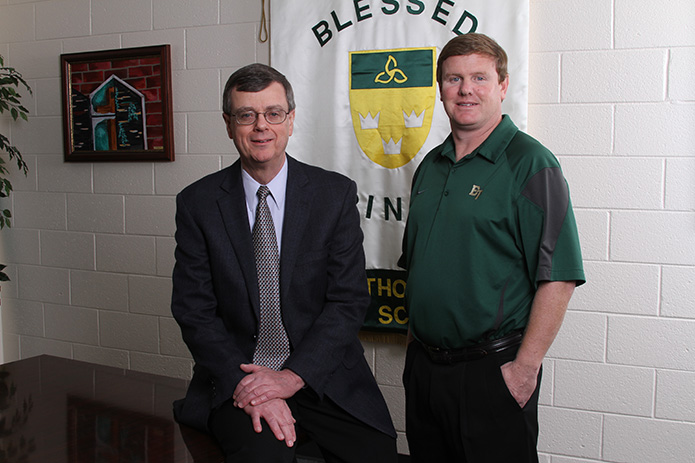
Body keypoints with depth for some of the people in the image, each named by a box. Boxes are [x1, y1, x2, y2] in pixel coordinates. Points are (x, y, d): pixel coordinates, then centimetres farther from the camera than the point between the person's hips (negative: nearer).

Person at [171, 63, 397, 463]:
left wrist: (293, 376, -13)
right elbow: (193, 310, -1)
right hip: (236, 378, -1)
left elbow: (349, 301, -3)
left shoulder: (336, 194, 0)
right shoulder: (197, 204, 2)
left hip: (321, 375, 1)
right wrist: (243, 383, -14)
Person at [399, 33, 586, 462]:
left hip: (493, 372, -6)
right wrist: (415, 341, 12)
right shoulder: (430, 167, 10)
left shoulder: (530, 163, -11)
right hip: (422, 366, 6)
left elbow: (558, 277, -16)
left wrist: (525, 367, -18)